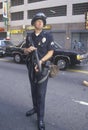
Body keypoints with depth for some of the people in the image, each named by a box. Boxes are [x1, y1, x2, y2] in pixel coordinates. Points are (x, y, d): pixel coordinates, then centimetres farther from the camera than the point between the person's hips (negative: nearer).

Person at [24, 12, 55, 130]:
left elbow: (51, 52, -10)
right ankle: (35, 108, 36)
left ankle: (40, 118, 5)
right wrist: (28, 49, -11)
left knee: (41, 93, -4)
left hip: (42, 67, -5)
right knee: (33, 90, 17)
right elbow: (25, 51, 14)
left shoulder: (48, 35, -6)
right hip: (31, 67, 5)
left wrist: (41, 61, -24)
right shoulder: (29, 36, 7)